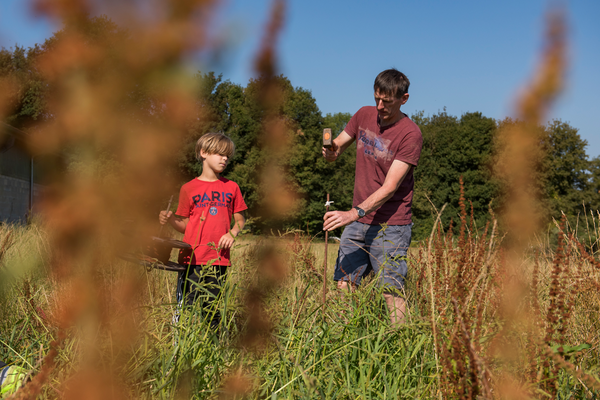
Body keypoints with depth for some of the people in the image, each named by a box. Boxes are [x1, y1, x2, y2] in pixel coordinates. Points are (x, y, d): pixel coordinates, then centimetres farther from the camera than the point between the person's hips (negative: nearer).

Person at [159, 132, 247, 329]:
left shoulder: (231, 187, 11)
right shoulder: (189, 188, 4)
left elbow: (240, 220, 16)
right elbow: (184, 225, 7)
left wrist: (232, 233, -5)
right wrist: (170, 219, -13)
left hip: (219, 259, 2)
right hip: (192, 257, -2)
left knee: (213, 309, 5)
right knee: (186, 306, -5)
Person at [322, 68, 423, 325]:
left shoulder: (410, 134, -13)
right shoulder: (364, 115, 6)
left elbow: (390, 187, -19)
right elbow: (336, 149, 13)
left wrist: (355, 213, -29)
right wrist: (330, 151, -13)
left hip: (390, 226, -5)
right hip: (358, 222, 6)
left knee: (391, 292, -7)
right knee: (344, 287, 2)